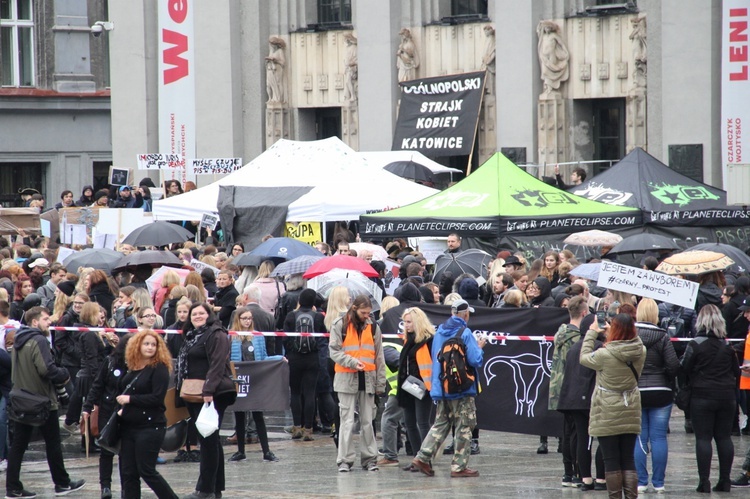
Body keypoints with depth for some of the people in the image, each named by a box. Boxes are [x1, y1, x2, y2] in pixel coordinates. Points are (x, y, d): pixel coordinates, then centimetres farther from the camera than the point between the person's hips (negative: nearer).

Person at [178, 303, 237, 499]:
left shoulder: (216, 335, -10)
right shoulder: (191, 336, 20)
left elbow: (217, 365, -20)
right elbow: (184, 366, 26)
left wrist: (209, 390, -27)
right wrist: (181, 390, 21)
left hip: (213, 396, -10)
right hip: (195, 395, 10)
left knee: (208, 439, -9)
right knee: (210, 440, 13)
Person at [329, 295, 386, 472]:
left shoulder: (373, 327, 10)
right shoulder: (340, 325, 0)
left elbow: (379, 357, 13)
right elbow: (334, 351, -4)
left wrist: (380, 383, 8)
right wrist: (352, 362, -19)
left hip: (367, 379, 3)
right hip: (347, 378, -3)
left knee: (367, 421, 6)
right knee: (347, 421, -4)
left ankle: (369, 458, 12)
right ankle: (345, 460, -1)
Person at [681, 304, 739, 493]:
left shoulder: (696, 344, -10)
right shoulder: (728, 345, 2)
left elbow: (685, 369, -7)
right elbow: (736, 371, 7)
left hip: (702, 396, -4)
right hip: (727, 396, 4)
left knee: (703, 437, -1)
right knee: (724, 437, 9)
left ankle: (704, 481, -6)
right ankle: (724, 481, 10)